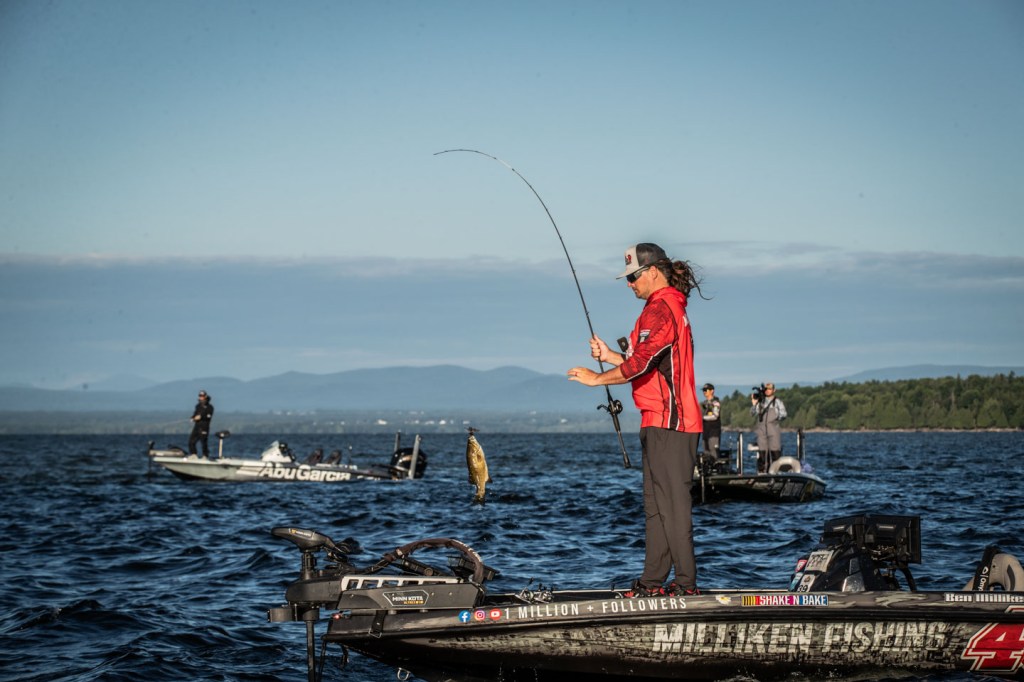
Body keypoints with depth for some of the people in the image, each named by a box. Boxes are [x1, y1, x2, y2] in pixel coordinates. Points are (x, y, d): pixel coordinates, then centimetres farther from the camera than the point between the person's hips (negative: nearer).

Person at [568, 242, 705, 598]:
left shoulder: (660, 309, -13)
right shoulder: (671, 308, 21)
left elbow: (642, 363, -21)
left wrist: (597, 379, -12)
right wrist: (610, 356, 15)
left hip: (667, 423, -11)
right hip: (662, 422, 11)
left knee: (672, 503, -9)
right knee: (656, 504, 11)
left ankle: (686, 582, -8)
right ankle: (653, 581, 14)